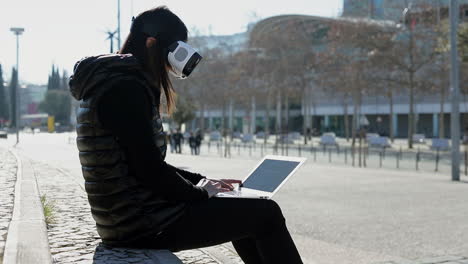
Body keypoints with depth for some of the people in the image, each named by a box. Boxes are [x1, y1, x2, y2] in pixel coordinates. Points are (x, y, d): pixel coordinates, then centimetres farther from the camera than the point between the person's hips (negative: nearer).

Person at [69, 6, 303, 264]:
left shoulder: (115, 83, 15)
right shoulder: (126, 88, -17)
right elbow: (150, 170, -22)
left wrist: (202, 181, 13)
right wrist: (199, 192, -6)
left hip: (126, 217, 11)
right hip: (140, 221, -11)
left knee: (236, 209, 24)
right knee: (265, 213, -4)